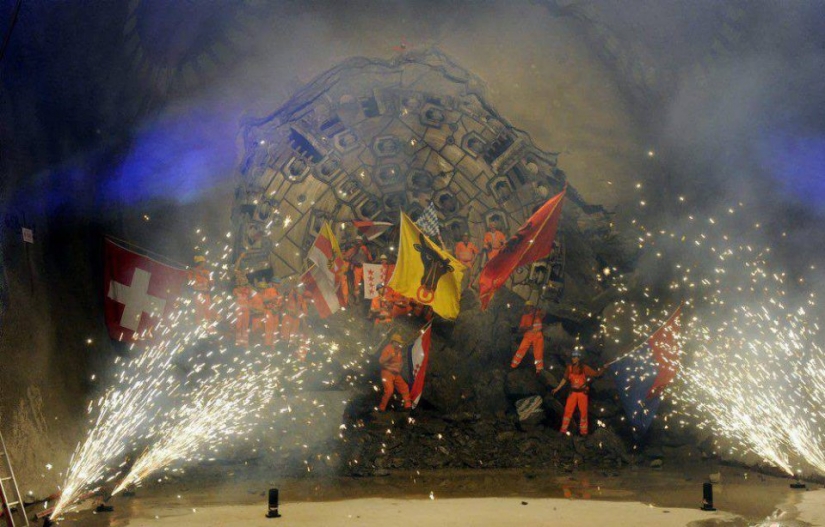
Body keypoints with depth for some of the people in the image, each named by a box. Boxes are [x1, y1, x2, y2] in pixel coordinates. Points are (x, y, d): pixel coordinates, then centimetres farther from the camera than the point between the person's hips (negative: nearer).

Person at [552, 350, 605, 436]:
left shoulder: (584, 368, -11)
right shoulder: (569, 368, -3)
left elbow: (597, 374, -7)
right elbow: (565, 379, 7)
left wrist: (603, 368, -25)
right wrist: (557, 388, 8)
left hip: (582, 393, -2)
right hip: (572, 392, 2)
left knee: (583, 412, 4)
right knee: (568, 410, -2)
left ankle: (583, 431, 16)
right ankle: (563, 430, 6)